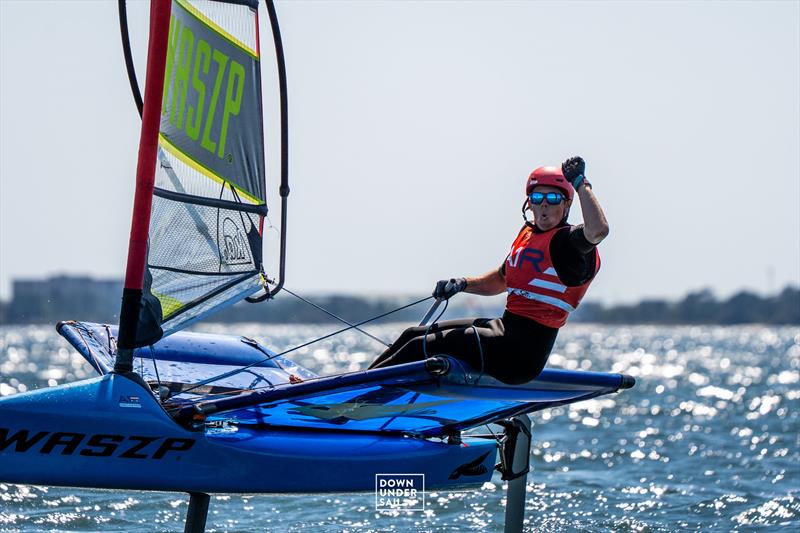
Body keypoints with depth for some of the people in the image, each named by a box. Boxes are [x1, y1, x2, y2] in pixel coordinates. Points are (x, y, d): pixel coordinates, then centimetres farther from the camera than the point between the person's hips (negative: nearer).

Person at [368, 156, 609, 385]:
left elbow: (598, 230, -38)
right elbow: (501, 280, 28)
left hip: (523, 352, -9)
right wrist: (462, 284, 12)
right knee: (414, 334, 12)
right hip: (504, 327, 9)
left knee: (418, 348, -11)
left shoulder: (569, 241, -13)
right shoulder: (527, 233, 14)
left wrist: (581, 183, -28)